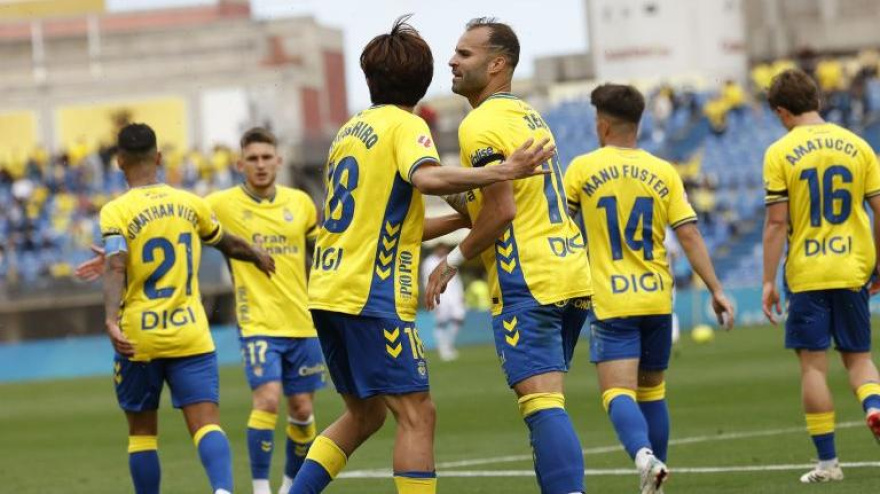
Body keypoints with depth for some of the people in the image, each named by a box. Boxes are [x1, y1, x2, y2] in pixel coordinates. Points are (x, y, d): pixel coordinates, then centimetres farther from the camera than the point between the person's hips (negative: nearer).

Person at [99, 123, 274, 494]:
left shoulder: (116, 212, -5)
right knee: (207, 424, -7)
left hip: (138, 337, -2)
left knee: (141, 431, 13)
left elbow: (115, 268, -20)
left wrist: (111, 320, -29)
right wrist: (258, 256, 44)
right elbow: (228, 243, 24)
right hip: (190, 335, 2)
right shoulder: (189, 203, 7)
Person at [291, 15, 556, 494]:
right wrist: (501, 172, -29)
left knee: (365, 413, 18)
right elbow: (427, 177, -28)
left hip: (327, 290, 8)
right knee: (416, 414, -6)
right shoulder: (405, 125, -5)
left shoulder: (351, 128, 19)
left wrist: (459, 220, 17)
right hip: (372, 295, -8)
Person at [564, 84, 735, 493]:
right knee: (652, 392, 16)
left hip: (611, 302, -3)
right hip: (657, 298, 4)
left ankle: (644, 455, -36)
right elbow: (689, 235, -2)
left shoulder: (583, 168, -3)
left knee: (618, 393, -9)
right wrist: (716, 290, 0)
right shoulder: (663, 172, 3)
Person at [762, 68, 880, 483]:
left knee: (813, 363, 2)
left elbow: (777, 222, -9)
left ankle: (827, 461, 3)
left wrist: (768, 281, -4)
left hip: (806, 274, -3)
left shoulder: (780, 153, -6)